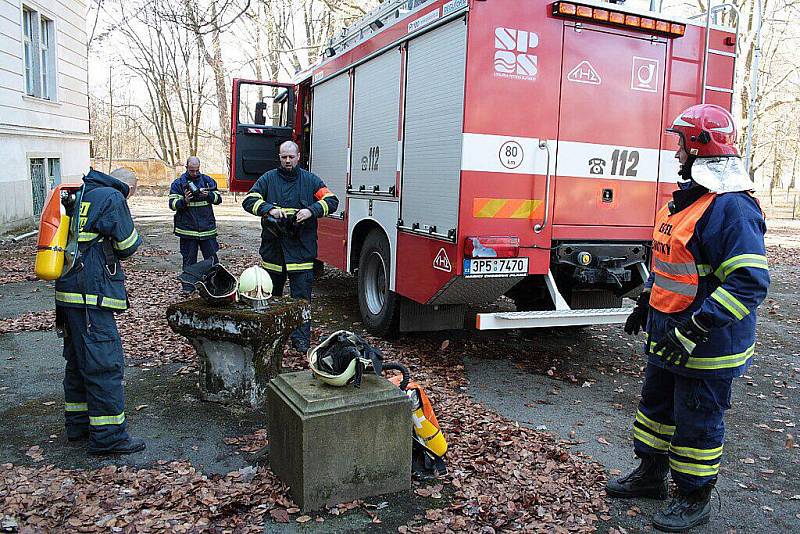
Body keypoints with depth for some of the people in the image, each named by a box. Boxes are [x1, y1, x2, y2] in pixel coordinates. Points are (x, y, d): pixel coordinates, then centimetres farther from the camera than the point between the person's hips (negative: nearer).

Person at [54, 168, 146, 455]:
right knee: (105, 363, -5)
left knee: (78, 360, 18)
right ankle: (108, 435, 0)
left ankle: (78, 423, 29)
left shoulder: (80, 196, 17)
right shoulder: (113, 198, -9)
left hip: (67, 291, 9)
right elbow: (128, 246, -4)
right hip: (92, 293, -9)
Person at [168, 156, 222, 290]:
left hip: (207, 228, 2)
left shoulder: (207, 180, 9)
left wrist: (208, 195, -14)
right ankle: (188, 287, 15)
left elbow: (218, 199, 6)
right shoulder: (178, 183, 2)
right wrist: (184, 201, -22)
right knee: (189, 260, 6)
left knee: (212, 258, 5)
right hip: (187, 229, -1)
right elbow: (172, 204, -3)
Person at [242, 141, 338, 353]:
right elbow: (249, 200, 0)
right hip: (273, 247, 2)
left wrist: (311, 210, -17)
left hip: (301, 248, -2)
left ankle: (301, 338, 2)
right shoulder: (268, 178, 6)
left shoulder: (310, 180, 5)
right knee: (271, 293, 14)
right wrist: (269, 209, -18)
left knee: (301, 295, -3)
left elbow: (331, 201, 0)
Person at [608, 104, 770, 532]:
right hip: (668, 334, 10)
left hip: (707, 346, -10)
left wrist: (694, 330, -30)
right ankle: (650, 474, 40)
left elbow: (749, 282, -28)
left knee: (696, 423, 6)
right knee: (656, 404, 21)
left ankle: (695, 499, 26)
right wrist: (646, 302, 19)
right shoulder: (685, 197, 9)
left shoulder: (732, 207, -22)